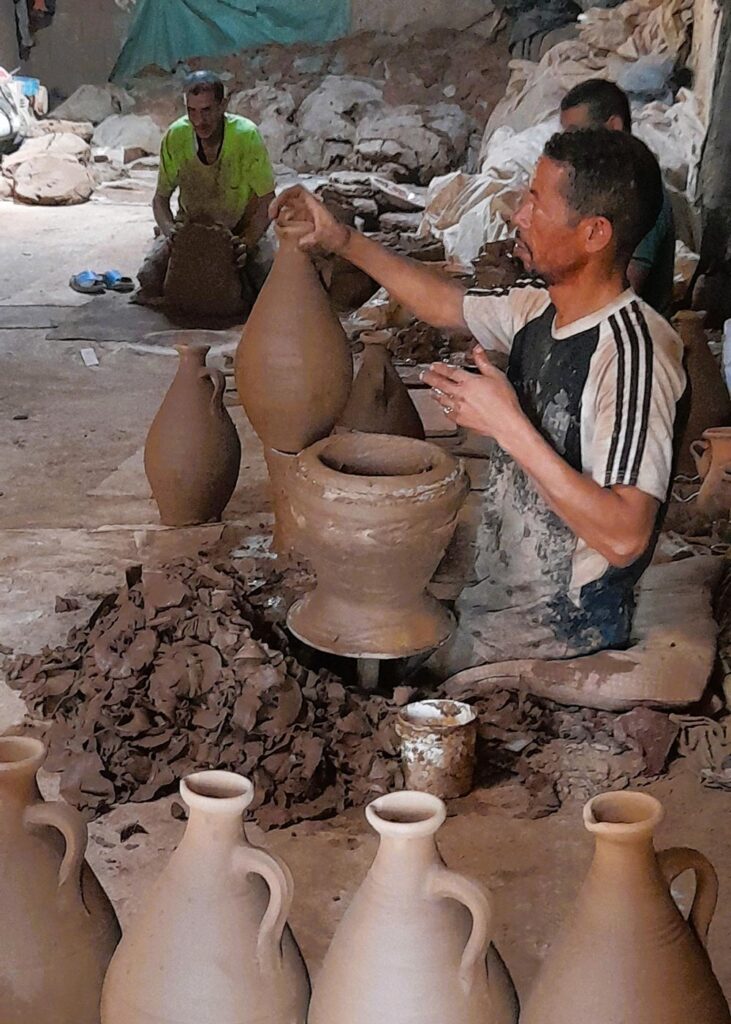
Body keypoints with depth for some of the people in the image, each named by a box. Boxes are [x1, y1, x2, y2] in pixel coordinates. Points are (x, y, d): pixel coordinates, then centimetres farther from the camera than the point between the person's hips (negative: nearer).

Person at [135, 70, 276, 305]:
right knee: (149, 279, -19)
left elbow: (267, 201, -16)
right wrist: (169, 230, -26)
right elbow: (160, 198, -4)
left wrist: (248, 243, -32)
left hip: (241, 230, -1)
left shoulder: (246, 136, -24)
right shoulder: (175, 136, -16)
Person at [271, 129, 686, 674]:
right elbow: (446, 303, 19)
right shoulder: (539, 308, -1)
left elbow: (623, 537, -33)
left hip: (565, 623, -8)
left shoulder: (632, 353, -27)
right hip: (502, 584, 8)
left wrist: (511, 427, -31)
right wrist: (343, 240, 13)